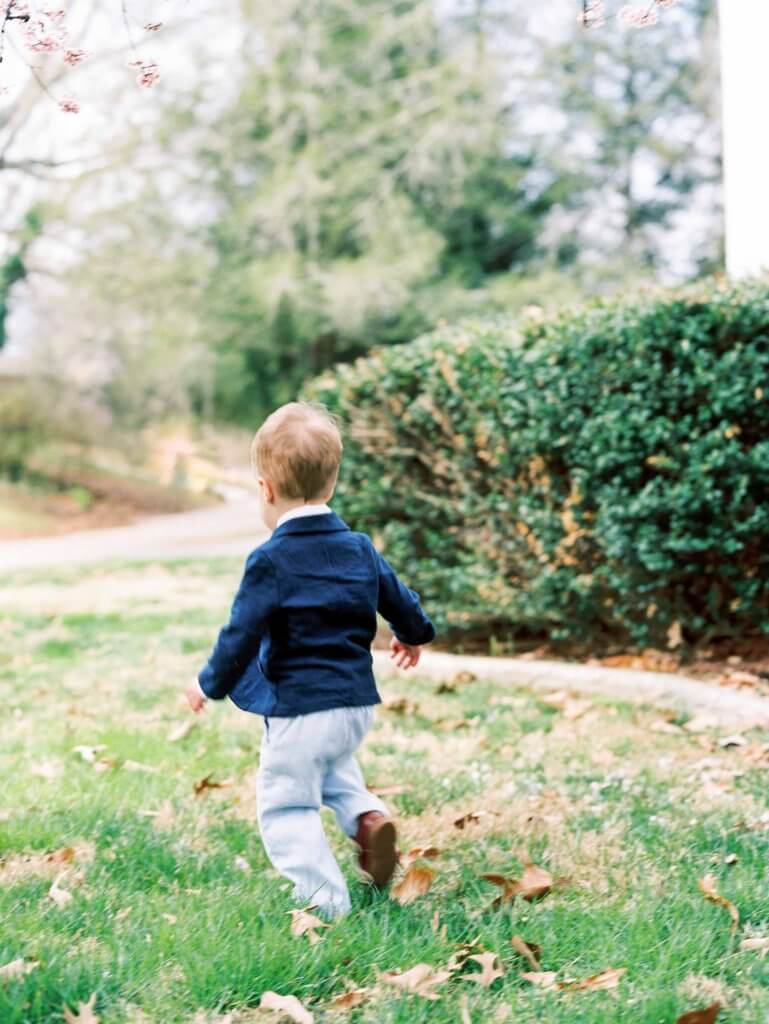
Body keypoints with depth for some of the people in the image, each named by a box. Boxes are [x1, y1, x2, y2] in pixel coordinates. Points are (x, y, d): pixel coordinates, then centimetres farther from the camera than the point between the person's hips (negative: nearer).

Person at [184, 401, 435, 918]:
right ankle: (367, 815, 9)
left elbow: (242, 635, -14)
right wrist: (414, 636, 40)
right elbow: (400, 601, 18)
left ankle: (327, 900, 2)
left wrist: (210, 684, 3)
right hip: (358, 703, 7)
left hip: (298, 710, -7)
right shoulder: (361, 548, 5)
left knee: (286, 806, 5)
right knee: (334, 767, 34)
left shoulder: (271, 561, -15)